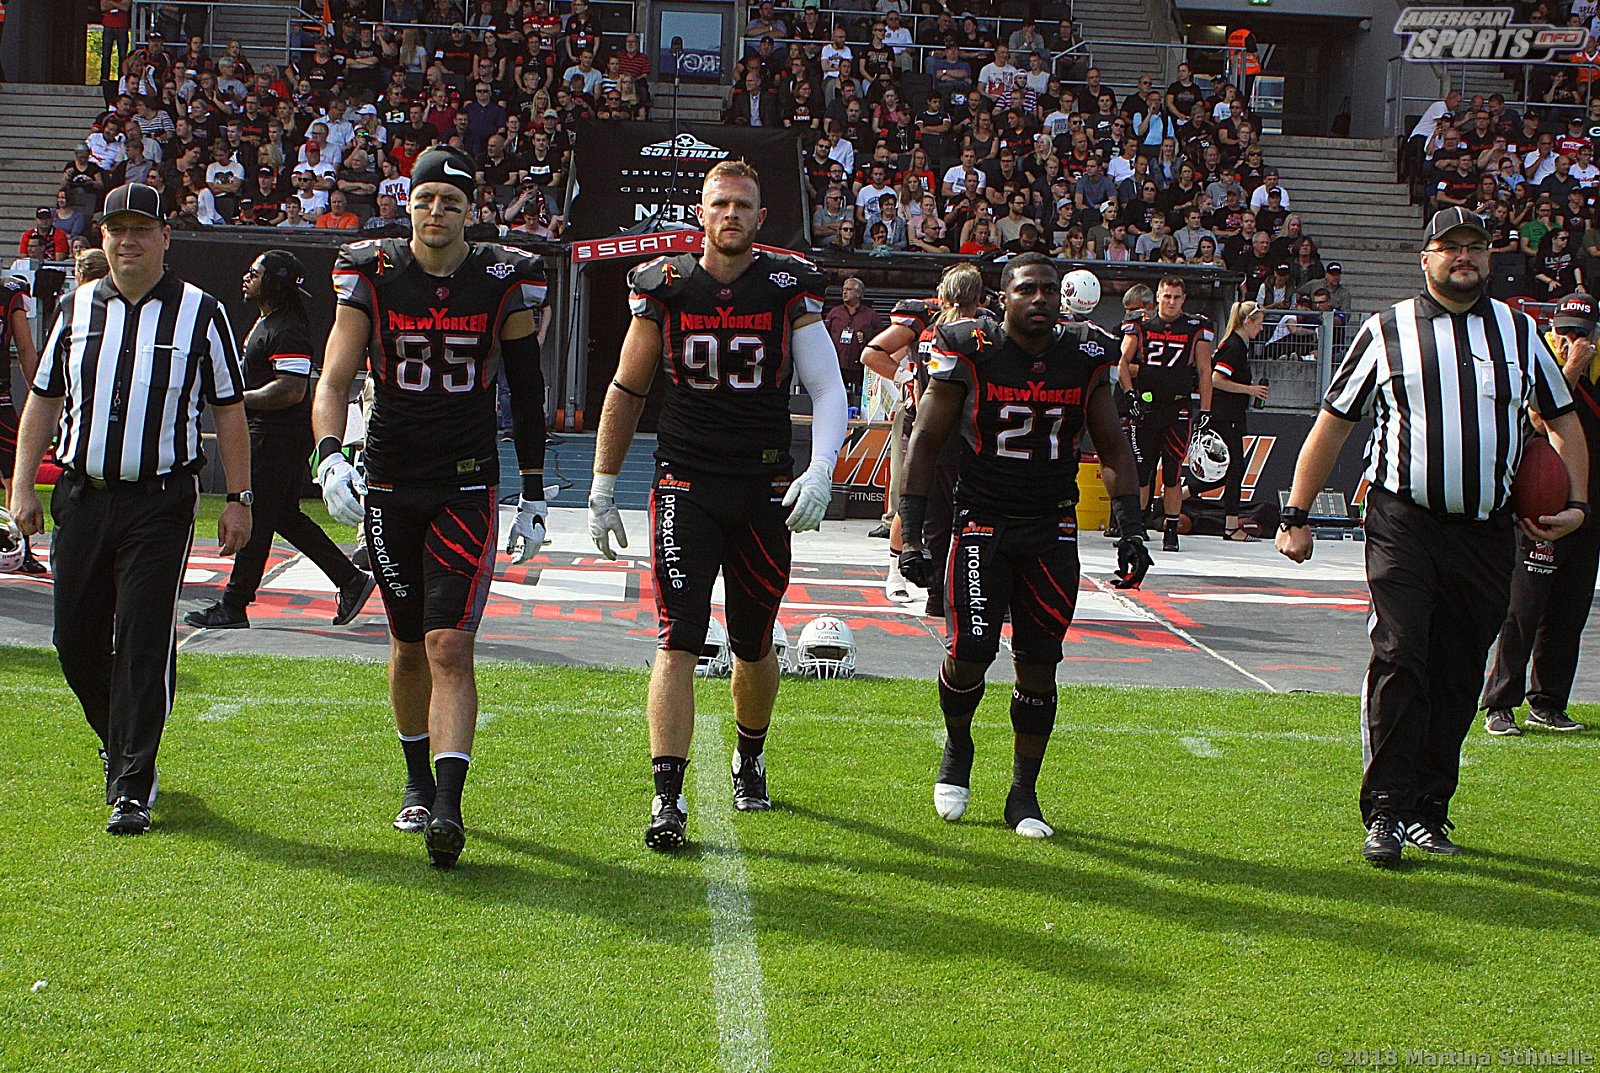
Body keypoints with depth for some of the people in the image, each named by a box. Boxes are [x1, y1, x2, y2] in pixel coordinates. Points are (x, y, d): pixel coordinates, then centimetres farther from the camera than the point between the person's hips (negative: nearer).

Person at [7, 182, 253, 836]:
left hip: (159, 502, -4)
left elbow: (229, 412, 4)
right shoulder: (76, 309, 10)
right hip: (81, 497, 4)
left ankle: (132, 788, -1)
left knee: (144, 643, -8)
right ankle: (120, 746, 34)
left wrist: (237, 499, -1)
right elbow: (43, 401, 15)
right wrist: (22, 487, 9)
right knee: (76, 641, 8)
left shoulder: (201, 313, 1)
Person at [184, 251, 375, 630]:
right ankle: (351, 580, 19)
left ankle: (233, 607, 1)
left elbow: (292, 390, -26)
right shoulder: (264, 322, 16)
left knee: (255, 519, -5)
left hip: (279, 438, -11)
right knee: (287, 517, 14)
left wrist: (237, 399, -21)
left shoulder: (287, 331, -18)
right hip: (267, 433, 11)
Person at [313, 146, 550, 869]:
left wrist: (534, 495, 7)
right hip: (388, 484, 2)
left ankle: (447, 807, -17)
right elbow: (335, 380, -7)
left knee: (450, 648, -13)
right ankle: (418, 780, 33)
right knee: (409, 645, 13)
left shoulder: (504, 280, -1)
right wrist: (329, 456, -26)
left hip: (467, 487, -2)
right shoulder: (372, 274, -1)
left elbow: (527, 394, 8)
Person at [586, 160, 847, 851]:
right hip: (685, 486, -1)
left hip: (764, 491, 1)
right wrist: (602, 488, 10)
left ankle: (750, 757, 40)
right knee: (678, 643, -11)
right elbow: (627, 392, 10)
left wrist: (821, 470, -18)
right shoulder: (664, 288, 1)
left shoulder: (789, 288, 0)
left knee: (753, 648, 13)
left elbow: (828, 390, -2)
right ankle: (668, 800, -12)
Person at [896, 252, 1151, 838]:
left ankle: (1024, 795, 16)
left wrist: (1132, 530, 2)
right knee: (971, 651, -14)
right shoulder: (969, 352, -7)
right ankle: (957, 749, 17)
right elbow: (925, 443, -1)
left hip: (1052, 531, 3)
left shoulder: (1083, 358, 2)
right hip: (982, 523, -3)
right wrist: (910, 535, -6)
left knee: (1039, 665, 2)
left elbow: (1113, 449, 11)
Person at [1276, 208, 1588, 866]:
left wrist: (1576, 503, 8)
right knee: (1399, 662, -13)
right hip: (1404, 523, -3)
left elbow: (1563, 422, 22)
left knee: (1458, 677, 6)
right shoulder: (1386, 332, 5)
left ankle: (1428, 811, 16)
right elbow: (1333, 423, 8)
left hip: (1486, 534, 3)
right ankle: (1386, 814, -10)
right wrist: (1296, 515, 5)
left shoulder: (1520, 333, 13)